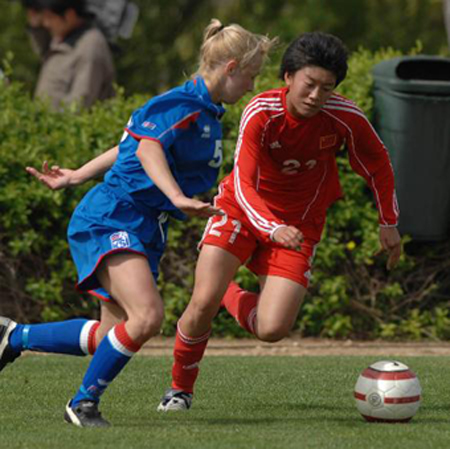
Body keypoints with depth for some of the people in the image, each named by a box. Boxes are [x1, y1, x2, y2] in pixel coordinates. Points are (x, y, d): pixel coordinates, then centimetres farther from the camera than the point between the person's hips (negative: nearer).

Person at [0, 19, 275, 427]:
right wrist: (178, 197, -45)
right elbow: (148, 147, -31)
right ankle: (84, 403, -9)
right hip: (111, 221, -10)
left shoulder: (208, 116, 18)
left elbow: (132, 145, 26)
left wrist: (76, 178, 31)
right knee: (147, 316, -26)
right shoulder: (182, 105, -13)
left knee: (113, 339, 9)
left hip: (143, 232, 10)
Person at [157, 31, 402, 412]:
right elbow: (243, 185, -27)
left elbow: (378, 165, 2)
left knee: (272, 330, -15)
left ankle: (230, 296, 21)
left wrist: (389, 224, 11)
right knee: (203, 303, -19)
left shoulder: (346, 118, -18)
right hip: (243, 211, -1)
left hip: (299, 226, 1)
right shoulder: (260, 113, -23)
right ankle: (180, 388, 8)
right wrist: (273, 229, -44)